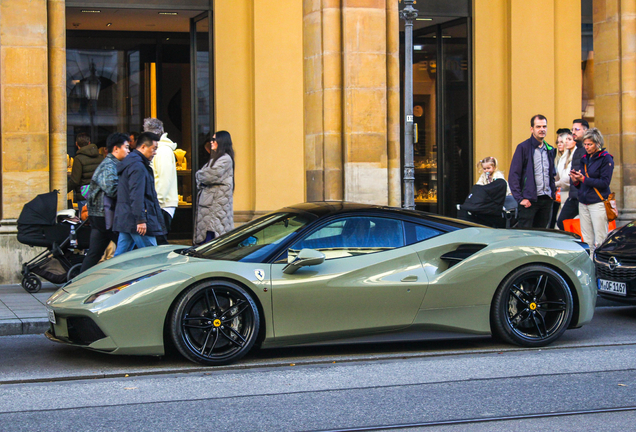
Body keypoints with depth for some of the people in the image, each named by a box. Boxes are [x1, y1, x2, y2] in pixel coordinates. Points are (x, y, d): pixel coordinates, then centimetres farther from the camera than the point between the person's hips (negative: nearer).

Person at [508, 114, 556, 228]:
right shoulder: (523, 147, -5)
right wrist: (520, 198, -14)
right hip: (529, 200, -6)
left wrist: (553, 192, 10)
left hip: (547, 200, 6)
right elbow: (513, 175, -9)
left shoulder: (550, 150, 14)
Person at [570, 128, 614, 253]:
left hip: (598, 203, -7)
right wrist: (576, 181, -3)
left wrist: (584, 179, -17)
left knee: (599, 239, -8)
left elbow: (604, 182, -13)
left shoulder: (606, 158, -4)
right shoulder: (585, 159, 16)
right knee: (586, 239, 5)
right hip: (583, 203, 7)